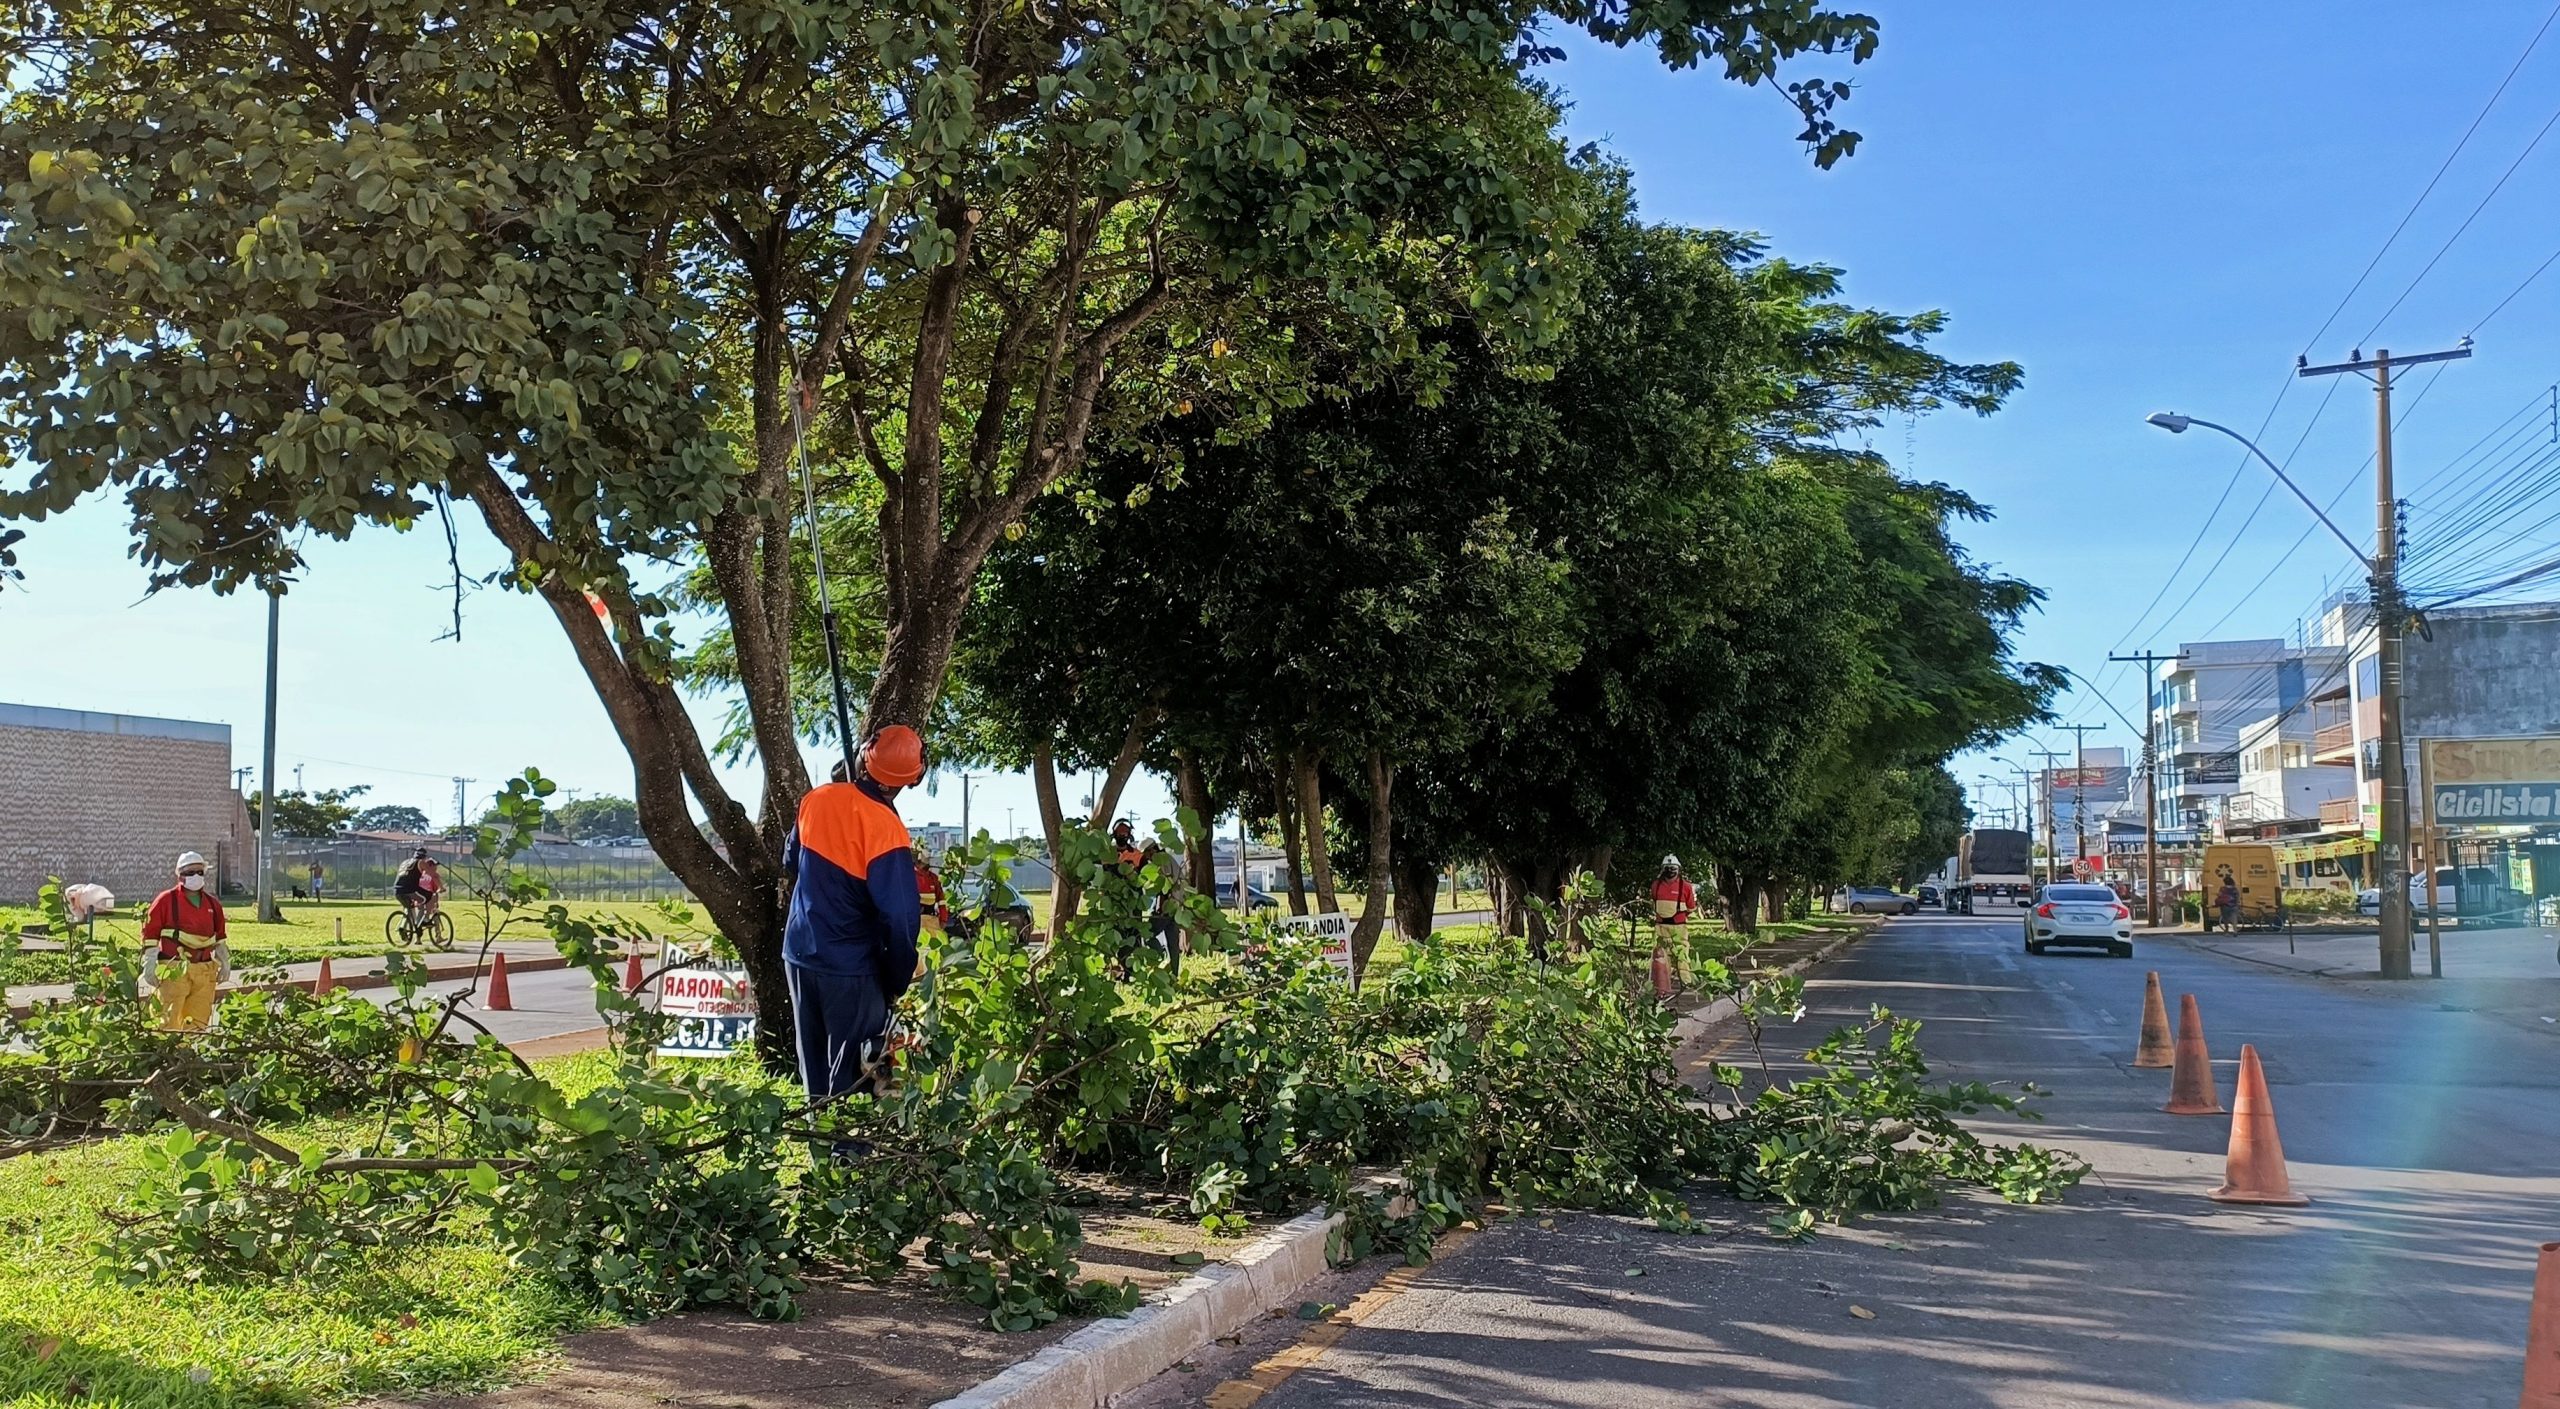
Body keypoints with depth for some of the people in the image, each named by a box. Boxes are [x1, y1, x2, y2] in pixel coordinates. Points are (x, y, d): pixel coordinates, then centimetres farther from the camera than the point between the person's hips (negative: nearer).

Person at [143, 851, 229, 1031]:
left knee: (199, 1022, 6)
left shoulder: (212, 903, 16)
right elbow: (150, 934, -1)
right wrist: (151, 966, -6)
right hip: (174, 969, -5)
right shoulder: (166, 900, 0)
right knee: (170, 1020, -9)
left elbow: (220, 937, 24)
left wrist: (224, 963, 20)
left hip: (205, 970, 5)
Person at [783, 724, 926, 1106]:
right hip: (850, 970, -6)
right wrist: (898, 982, -8)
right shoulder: (885, 830, -22)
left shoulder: (817, 800, -4)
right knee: (850, 1076, 5)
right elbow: (900, 917, -21)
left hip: (799, 954, 6)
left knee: (813, 1069, 19)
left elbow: (791, 860, 14)